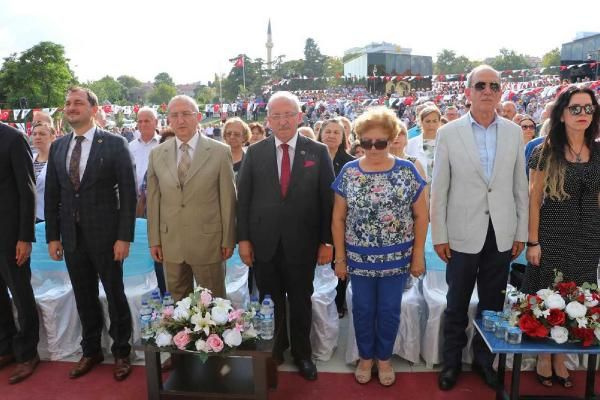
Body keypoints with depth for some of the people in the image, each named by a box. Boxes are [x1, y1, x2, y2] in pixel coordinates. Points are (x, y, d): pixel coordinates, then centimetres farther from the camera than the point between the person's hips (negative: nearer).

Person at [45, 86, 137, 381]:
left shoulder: (114, 144, -7)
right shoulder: (57, 147, 9)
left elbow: (128, 192, -10)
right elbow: (51, 195, 10)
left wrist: (124, 237, -14)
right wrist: (52, 236, 6)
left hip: (105, 235, -4)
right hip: (71, 237, 5)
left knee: (115, 296, 9)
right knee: (84, 298, 15)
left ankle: (121, 352, 25)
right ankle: (91, 351, 32)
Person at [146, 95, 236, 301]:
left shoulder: (220, 152, -5)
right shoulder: (157, 154, 4)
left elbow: (228, 198, -4)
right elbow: (153, 199, 7)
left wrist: (228, 240, -3)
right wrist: (154, 240, 6)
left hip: (208, 243, -3)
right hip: (170, 244, 3)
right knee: (178, 302, 16)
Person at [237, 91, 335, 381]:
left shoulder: (318, 152, -1)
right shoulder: (254, 152, 2)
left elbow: (328, 199, -2)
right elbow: (243, 198, 2)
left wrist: (327, 241, -5)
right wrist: (243, 238, -2)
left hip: (302, 244, -1)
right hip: (264, 243, 1)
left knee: (301, 301, 14)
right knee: (270, 301, 13)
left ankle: (301, 353, 34)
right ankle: (274, 349, 36)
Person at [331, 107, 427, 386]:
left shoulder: (407, 171, -5)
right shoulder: (348, 172, -3)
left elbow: (420, 216, 0)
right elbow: (338, 218, 1)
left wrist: (418, 254, -2)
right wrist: (340, 257, 0)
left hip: (396, 258, 0)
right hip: (360, 258, 1)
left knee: (389, 310, 13)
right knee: (363, 309, 14)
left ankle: (384, 358, 35)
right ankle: (365, 357, 36)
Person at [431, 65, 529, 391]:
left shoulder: (514, 132, 3)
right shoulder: (449, 133, -4)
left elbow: (520, 186, 6)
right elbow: (439, 189, -4)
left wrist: (521, 232, 5)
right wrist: (439, 235, -6)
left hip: (502, 234, 2)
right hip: (463, 234, -2)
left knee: (492, 303, 15)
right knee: (457, 304, 11)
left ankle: (484, 359, 34)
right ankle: (452, 361, 30)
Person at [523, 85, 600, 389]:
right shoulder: (545, 151, -6)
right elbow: (534, 199, -7)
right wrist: (533, 241, -10)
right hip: (552, 234, -3)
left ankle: (560, 358, 30)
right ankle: (544, 357, 26)